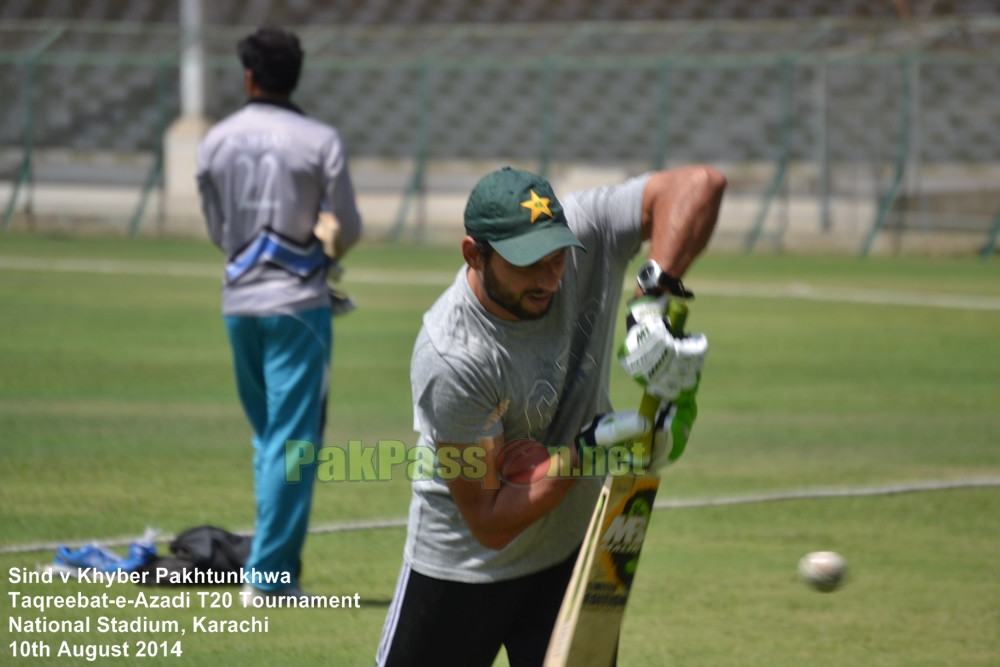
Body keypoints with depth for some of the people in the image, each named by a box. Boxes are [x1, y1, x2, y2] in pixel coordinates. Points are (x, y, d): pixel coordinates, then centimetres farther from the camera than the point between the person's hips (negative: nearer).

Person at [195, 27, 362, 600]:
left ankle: (275, 560, 16)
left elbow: (217, 230, 10)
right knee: (293, 439, -2)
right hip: (299, 302, -4)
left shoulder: (217, 142, 3)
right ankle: (271, 571, -6)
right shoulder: (321, 142, -9)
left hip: (240, 301, 4)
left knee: (269, 434, 17)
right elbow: (347, 231, -5)